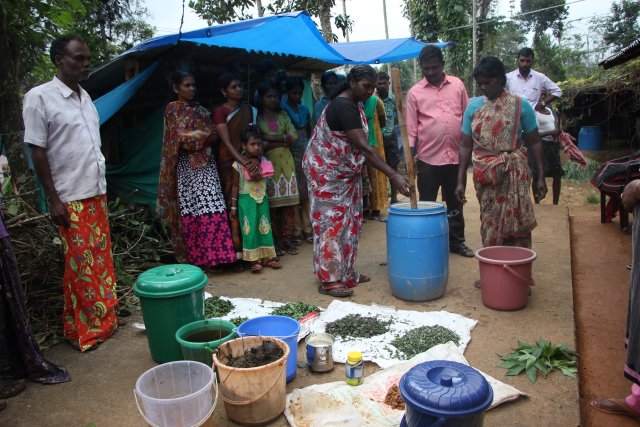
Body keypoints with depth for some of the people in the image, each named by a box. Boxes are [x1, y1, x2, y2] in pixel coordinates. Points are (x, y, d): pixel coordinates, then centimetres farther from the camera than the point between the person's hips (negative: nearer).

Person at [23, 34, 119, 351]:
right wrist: (54, 200, -14)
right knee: (80, 267, 1)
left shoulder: (84, 96, 12)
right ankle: (81, 331, 16)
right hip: (71, 199, -6)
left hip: (96, 194, 7)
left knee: (101, 261, 12)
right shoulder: (39, 97, -9)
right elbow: (37, 151, -11)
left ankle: (105, 320, 26)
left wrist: (101, 187, 16)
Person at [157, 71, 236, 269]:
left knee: (212, 210, -3)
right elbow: (182, 139, -9)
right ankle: (191, 258, 2)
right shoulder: (173, 109, 2)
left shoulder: (201, 110, 18)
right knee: (191, 213, -6)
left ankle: (211, 256, 1)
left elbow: (213, 136, 7)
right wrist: (203, 135, -3)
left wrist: (195, 137, -8)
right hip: (187, 166, -5)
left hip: (206, 163, 5)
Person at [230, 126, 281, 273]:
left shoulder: (264, 160, 0)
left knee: (265, 227, 7)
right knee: (250, 228, -1)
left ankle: (268, 256, 17)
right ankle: (254, 259, 7)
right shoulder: (238, 164, -9)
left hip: (262, 199, 4)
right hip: (246, 200, -3)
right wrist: (233, 206, -4)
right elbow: (236, 186, -5)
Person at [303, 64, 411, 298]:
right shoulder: (344, 107, -24)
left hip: (344, 172, 10)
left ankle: (345, 272, 22)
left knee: (348, 221, 12)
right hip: (327, 172, -10)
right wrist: (394, 176, -34)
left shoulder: (354, 104, 8)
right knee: (331, 222, -5)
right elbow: (364, 147, -31)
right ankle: (329, 280, 3)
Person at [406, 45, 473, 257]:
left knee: (455, 202, 14)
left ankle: (457, 241, 28)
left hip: (455, 156, 2)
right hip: (428, 159, -2)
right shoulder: (415, 92, 0)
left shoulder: (457, 84, 6)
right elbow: (411, 127, -1)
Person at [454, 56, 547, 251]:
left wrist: (540, 176, -3)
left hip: (514, 175, -2)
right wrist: (461, 180, 2)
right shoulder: (473, 106, 5)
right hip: (485, 177, 2)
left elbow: (534, 142, 3)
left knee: (516, 224, -1)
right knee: (489, 226, 7)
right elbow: (466, 146, 6)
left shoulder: (520, 105, -1)